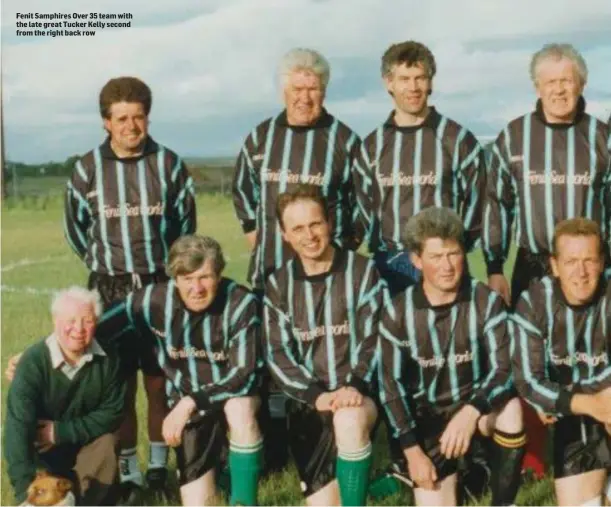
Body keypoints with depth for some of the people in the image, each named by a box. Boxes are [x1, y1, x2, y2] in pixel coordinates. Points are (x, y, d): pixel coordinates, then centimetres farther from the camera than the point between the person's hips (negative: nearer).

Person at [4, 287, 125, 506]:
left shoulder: (106, 359, -14)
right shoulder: (33, 361, -25)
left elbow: (112, 412, -10)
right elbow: (18, 425, -32)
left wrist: (61, 432, -21)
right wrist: (25, 488, -42)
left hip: (86, 444, 2)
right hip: (41, 451, -2)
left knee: (107, 443, -28)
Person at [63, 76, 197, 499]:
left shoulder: (169, 164, 0)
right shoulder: (88, 169, 0)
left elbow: (185, 223, 11)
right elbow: (75, 227, 13)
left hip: (162, 288, 0)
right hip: (110, 291, 0)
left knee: (160, 382, 5)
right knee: (120, 386, 3)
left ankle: (160, 466, 19)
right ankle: (129, 473, 12)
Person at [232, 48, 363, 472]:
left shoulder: (344, 139, -2)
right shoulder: (260, 138, 7)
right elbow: (243, 190, 22)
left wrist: (350, 240, 8)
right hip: (270, 269, 3)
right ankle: (273, 452, 20)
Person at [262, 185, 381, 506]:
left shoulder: (362, 271, 0)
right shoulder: (278, 284, 7)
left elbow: (374, 339, -4)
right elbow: (277, 354, 1)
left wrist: (356, 386, -22)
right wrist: (316, 394, -16)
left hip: (358, 395, -3)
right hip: (308, 403, 3)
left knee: (349, 420, -39)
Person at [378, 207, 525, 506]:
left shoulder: (487, 301, -12)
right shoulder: (398, 312, -10)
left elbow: (504, 368, -20)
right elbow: (391, 384, -5)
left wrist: (471, 412, -39)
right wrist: (411, 450, -10)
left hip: (477, 403, 0)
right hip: (427, 414, 0)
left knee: (511, 410, -34)